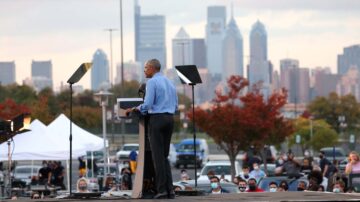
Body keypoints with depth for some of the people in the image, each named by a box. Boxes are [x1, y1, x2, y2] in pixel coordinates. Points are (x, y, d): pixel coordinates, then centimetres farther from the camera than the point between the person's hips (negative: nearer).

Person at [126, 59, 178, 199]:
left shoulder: (152, 82, -8)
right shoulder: (170, 83, 17)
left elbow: (147, 104, -15)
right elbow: (175, 106, 18)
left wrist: (134, 109, 2)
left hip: (156, 119, -7)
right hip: (170, 119, 7)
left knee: (158, 156, -4)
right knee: (164, 156, 12)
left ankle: (162, 190, -7)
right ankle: (169, 189, 2)